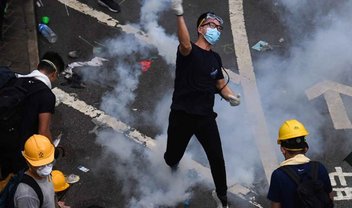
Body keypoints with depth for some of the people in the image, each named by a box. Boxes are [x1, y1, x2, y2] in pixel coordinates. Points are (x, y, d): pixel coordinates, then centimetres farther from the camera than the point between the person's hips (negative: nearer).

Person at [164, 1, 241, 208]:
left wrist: (230, 96, -3)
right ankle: (174, 162, 49)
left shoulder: (215, 58, 12)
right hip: (182, 115, -4)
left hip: (206, 117, 4)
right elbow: (186, 45, -34)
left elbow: (221, 84, 20)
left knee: (217, 158, -1)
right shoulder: (189, 51, -9)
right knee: (172, 159, 9)